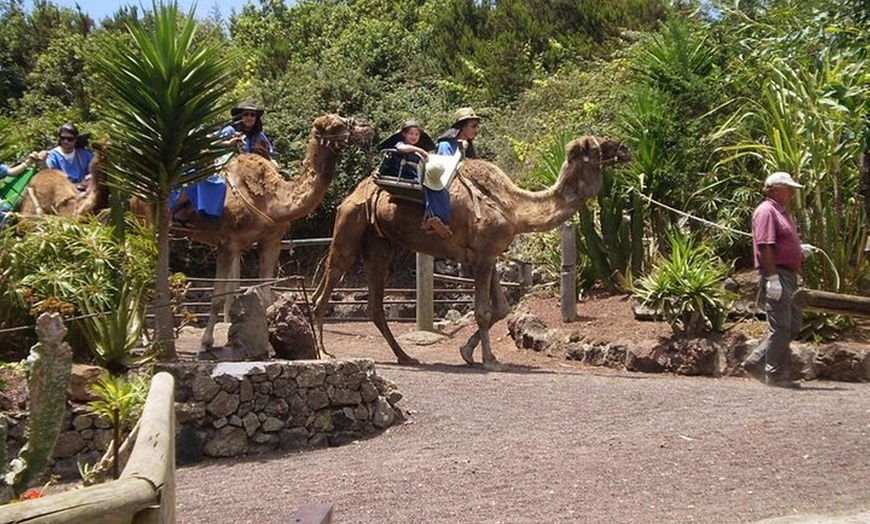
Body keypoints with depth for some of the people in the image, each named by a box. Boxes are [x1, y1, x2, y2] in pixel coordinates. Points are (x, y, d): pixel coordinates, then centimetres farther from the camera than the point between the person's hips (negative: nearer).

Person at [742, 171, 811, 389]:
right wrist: (773, 278, -25)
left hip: (788, 276, 11)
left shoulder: (780, 212, 22)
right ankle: (776, 375, -1)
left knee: (793, 326, 12)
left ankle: (756, 361, 16)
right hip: (776, 275, -11)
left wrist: (800, 249, 13)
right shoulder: (766, 211, -11)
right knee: (780, 327, -8)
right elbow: (765, 246, -20)